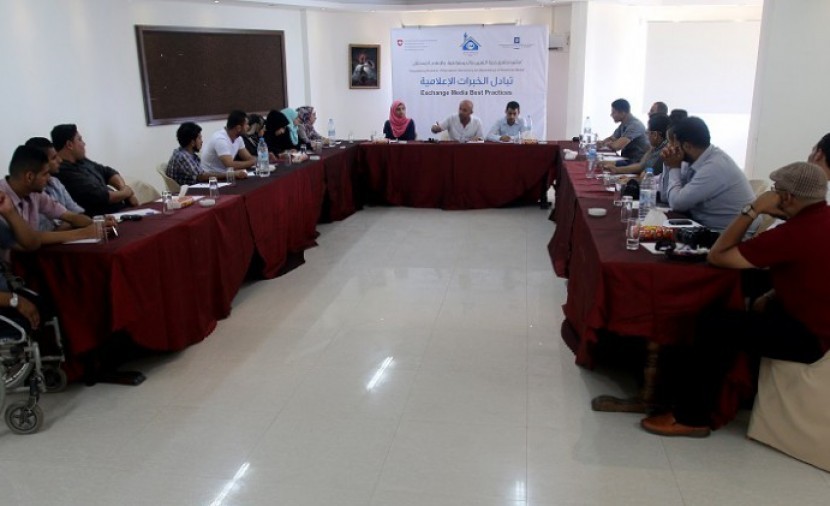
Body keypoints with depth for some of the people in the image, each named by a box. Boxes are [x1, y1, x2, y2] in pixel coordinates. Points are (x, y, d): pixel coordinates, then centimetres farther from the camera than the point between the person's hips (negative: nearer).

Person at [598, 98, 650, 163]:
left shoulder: (635, 125, -19)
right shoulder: (623, 125, 8)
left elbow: (617, 146, -26)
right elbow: (611, 138, 21)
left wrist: (607, 143, -5)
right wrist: (602, 142, -2)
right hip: (626, 160, 8)